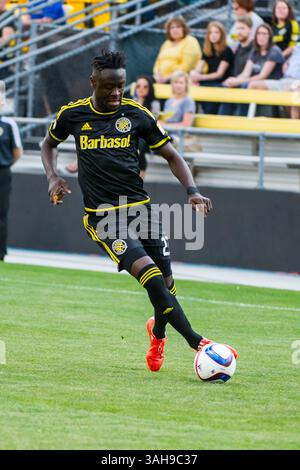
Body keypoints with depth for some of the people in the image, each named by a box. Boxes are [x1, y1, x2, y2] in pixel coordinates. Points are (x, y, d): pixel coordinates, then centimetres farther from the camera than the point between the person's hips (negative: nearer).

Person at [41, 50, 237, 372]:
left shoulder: (136, 115, 3)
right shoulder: (72, 115, 2)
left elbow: (171, 155, 9)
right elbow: (49, 143, 22)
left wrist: (192, 191, -7)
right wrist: (52, 178, 4)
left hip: (140, 208, 3)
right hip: (102, 215, -3)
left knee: (166, 285, 3)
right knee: (149, 274, -23)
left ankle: (158, 333, 38)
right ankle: (197, 344, -24)